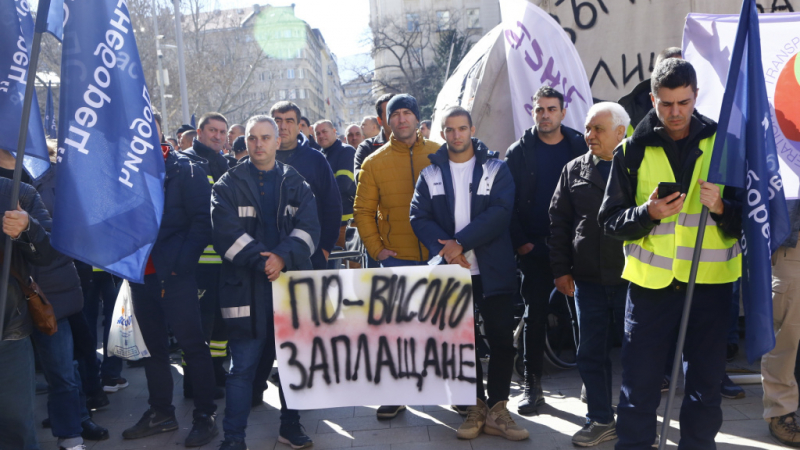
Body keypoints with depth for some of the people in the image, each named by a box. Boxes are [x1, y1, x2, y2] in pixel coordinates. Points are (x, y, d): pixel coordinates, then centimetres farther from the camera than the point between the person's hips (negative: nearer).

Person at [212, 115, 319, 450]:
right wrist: (262, 261, -18)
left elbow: (308, 227, -2)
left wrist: (283, 257, -18)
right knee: (243, 365, 0)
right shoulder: (227, 186, 3)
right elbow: (227, 233, -9)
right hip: (246, 287, -2)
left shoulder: (296, 184, 10)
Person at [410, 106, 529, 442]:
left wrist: (461, 242, -18)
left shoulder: (496, 169, 4)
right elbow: (419, 217, -2)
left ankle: (497, 410, 13)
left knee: (502, 340, 0)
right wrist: (444, 248, -19)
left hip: (493, 270, -1)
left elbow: (500, 212, -10)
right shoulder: (430, 174, 8)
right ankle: (476, 406, 20)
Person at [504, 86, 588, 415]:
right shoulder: (519, 152, 4)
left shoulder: (580, 147, 5)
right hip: (535, 248, 0)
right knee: (534, 315, 3)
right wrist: (520, 242, -6)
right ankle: (532, 386, 12)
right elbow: (507, 202, 1)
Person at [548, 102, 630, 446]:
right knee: (591, 353, 9)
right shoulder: (574, 170, 8)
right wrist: (561, 269, 4)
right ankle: (601, 420, 24)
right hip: (587, 279, 3)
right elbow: (558, 221, 9)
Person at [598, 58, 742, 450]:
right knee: (638, 387, 4)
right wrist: (648, 213, -17)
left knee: (705, 386, 11)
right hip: (650, 282, -1)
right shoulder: (632, 150, 2)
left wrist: (721, 207, -16)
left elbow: (746, 217, 5)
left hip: (711, 280, 1)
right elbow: (610, 219, 1)